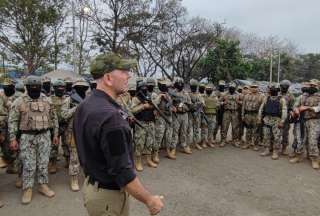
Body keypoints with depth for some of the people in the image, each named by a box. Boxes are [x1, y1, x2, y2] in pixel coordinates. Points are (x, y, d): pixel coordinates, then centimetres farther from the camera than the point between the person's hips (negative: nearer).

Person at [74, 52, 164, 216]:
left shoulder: (83, 106, 0)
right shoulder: (110, 116, -30)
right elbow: (122, 172, -29)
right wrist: (149, 200, -17)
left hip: (90, 185, 8)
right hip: (108, 194, -8)